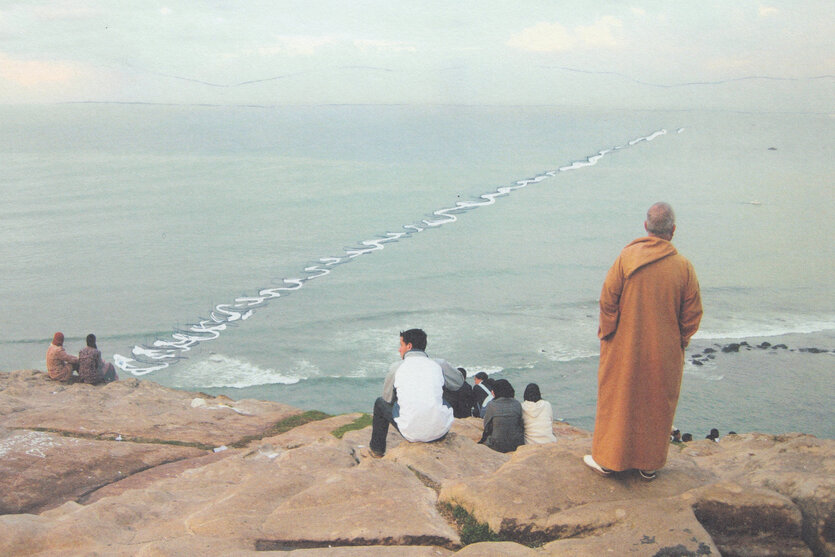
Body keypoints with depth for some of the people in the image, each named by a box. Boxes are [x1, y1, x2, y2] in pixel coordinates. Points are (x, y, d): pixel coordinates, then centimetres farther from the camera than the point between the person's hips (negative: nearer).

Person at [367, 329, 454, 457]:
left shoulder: (397, 367, -2)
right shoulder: (438, 365, 2)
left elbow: (388, 399, 11)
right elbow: (459, 382, 21)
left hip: (412, 434, -2)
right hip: (441, 432, 2)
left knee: (380, 402, 24)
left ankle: (377, 448, 38)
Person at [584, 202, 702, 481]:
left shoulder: (627, 257, -12)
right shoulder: (683, 266, -9)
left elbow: (608, 299, -9)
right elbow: (692, 314, -3)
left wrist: (606, 334, 4)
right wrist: (679, 343, 12)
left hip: (625, 349, -1)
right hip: (665, 354, 1)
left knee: (616, 401, 12)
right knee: (658, 407, 15)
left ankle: (608, 459, 20)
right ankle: (650, 464, 25)